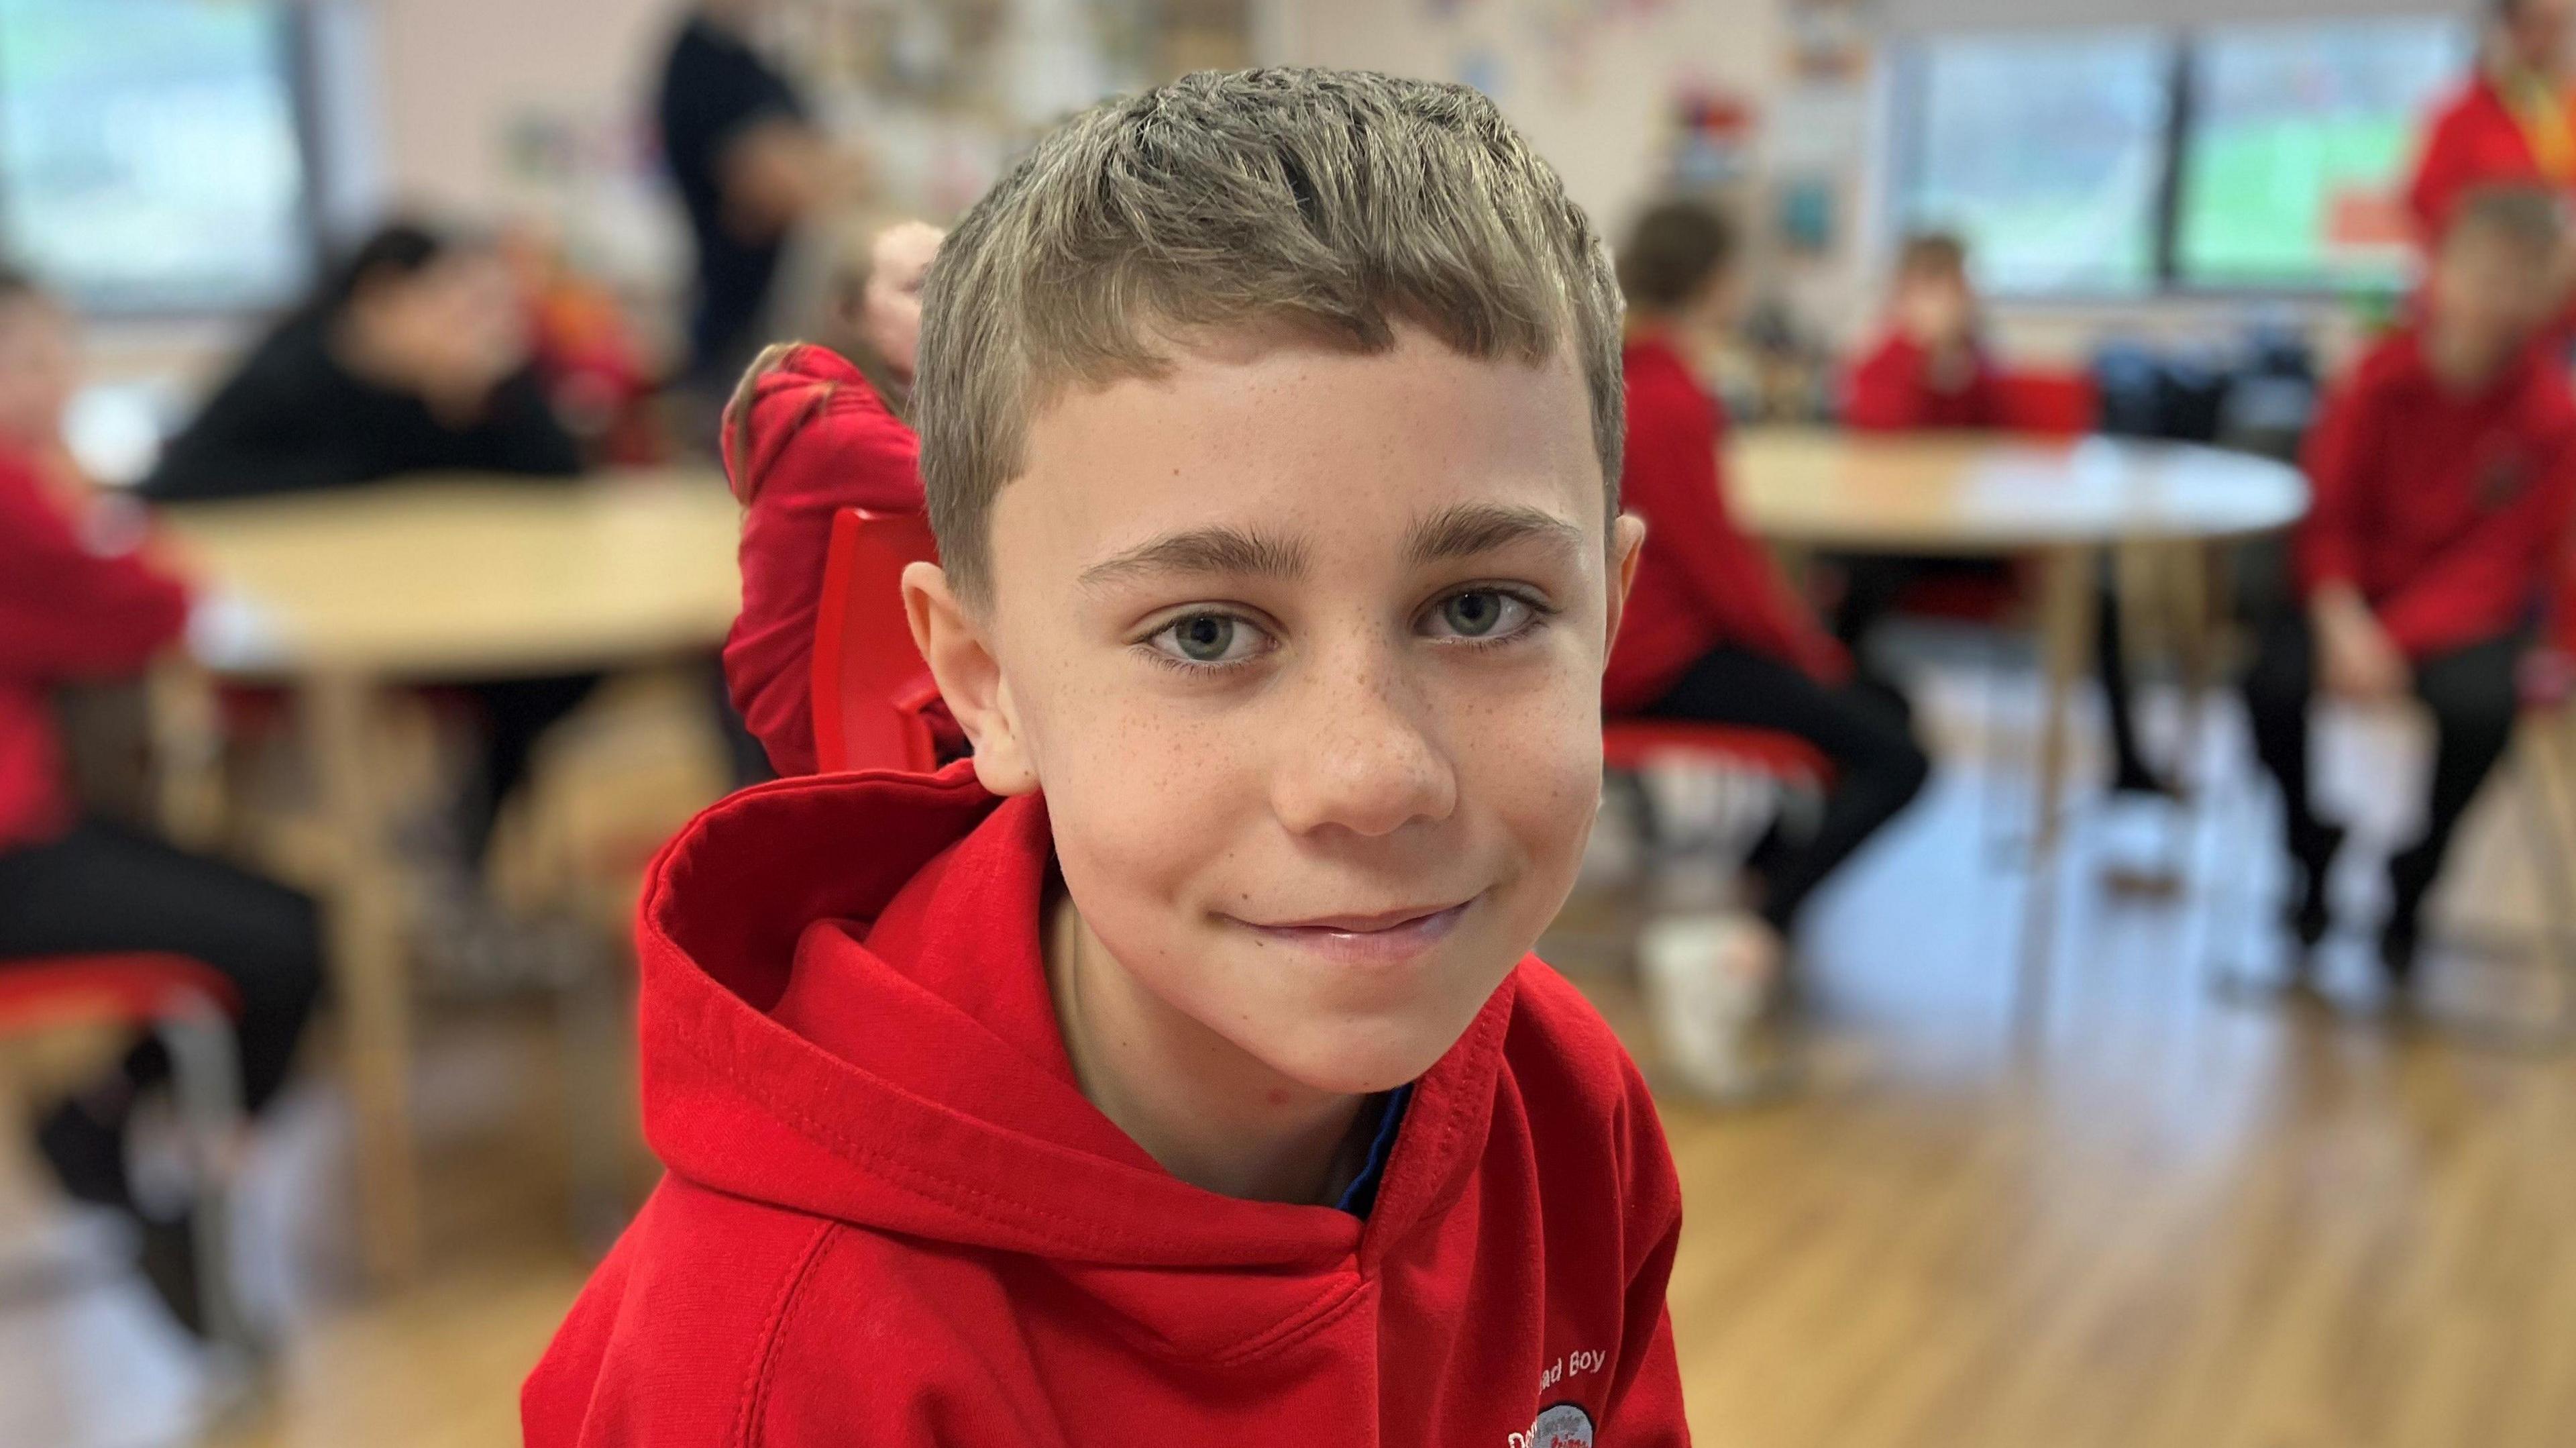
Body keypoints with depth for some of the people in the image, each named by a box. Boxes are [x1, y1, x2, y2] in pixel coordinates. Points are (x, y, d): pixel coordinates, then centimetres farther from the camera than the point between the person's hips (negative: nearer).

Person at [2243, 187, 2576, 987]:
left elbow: (2497, 566, -12)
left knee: (2477, 707, -31)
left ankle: (2410, 890, 0)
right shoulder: (2379, 376, -8)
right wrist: (2342, 621, -22)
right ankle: (2315, 855, 7)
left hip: (2469, 602, -1)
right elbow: (2331, 515, -5)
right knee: (2273, 683, -27)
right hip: (2363, 585, 1)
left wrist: (2397, 636, -27)